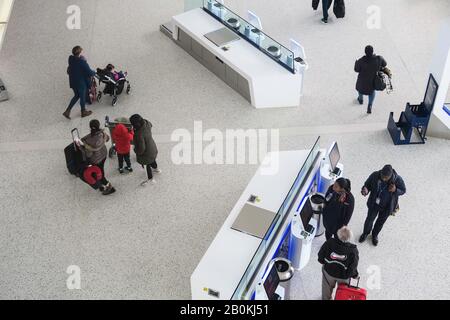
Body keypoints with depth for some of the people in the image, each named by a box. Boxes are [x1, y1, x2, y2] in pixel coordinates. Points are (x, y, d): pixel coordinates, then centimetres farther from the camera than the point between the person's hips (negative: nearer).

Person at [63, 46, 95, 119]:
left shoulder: (71, 59, -7)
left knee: (76, 96, 25)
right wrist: (94, 72, -1)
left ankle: (67, 111, 21)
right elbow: (90, 72, -22)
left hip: (73, 82, 6)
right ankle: (83, 112, 37)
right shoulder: (82, 61, -27)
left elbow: (69, 71, 5)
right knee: (83, 97, 16)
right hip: (81, 83, -6)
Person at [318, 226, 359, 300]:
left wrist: (323, 261, 7)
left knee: (327, 288, 32)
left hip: (329, 271, 2)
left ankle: (326, 298, 57)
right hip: (344, 276, -2)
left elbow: (321, 255, -15)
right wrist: (354, 275, -1)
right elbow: (353, 266, -23)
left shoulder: (330, 243, -29)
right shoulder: (353, 250, -32)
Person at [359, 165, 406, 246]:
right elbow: (367, 184, -11)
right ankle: (365, 233, 52)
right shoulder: (375, 176, -27)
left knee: (381, 221, 23)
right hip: (374, 203, 0)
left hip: (387, 206, 0)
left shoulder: (398, 179, -29)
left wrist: (395, 190, -33)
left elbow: (403, 190, -11)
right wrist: (365, 189, -34)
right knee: (370, 219, 19)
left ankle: (375, 235, 53)